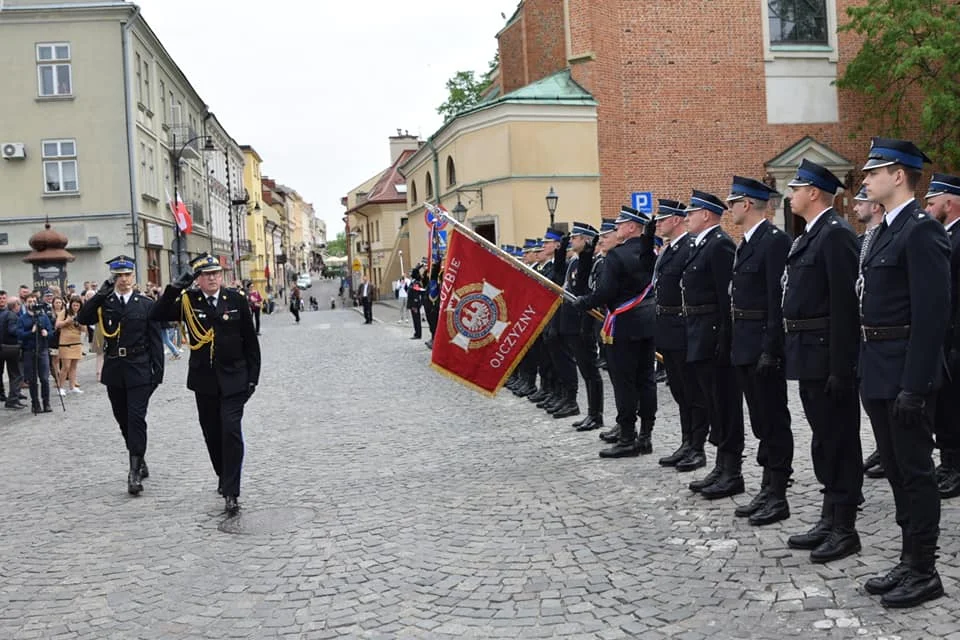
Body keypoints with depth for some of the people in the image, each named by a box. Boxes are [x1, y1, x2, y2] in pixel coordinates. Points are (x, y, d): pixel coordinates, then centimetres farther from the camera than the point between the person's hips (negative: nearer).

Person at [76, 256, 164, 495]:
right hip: (114, 371, 3)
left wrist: (158, 372, -5)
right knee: (123, 420, 11)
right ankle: (139, 461, 28)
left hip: (139, 370, -3)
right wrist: (101, 294, -19)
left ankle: (135, 471, -8)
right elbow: (82, 318, -11)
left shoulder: (146, 304, 2)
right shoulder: (103, 303, 6)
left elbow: (155, 341, 1)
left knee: (136, 418, -9)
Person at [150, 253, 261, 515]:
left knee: (231, 431, -12)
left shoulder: (236, 299, -2)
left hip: (233, 379, -2)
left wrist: (253, 376, -1)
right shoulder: (188, 300, 0)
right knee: (212, 433, 12)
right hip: (204, 380, 2)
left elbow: (250, 341, 2)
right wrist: (177, 286, -21)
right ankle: (224, 478, 34)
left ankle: (231, 493, -11)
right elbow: (158, 315, -14)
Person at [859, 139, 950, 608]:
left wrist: (913, 386, -22)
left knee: (915, 471, 1)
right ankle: (909, 562, 27)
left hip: (905, 374, -9)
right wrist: (870, 373, 16)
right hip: (880, 373, 9)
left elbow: (932, 313, -20)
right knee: (896, 470, 15)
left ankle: (924, 573, 13)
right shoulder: (886, 231, 15)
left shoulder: (921, 230, -14)